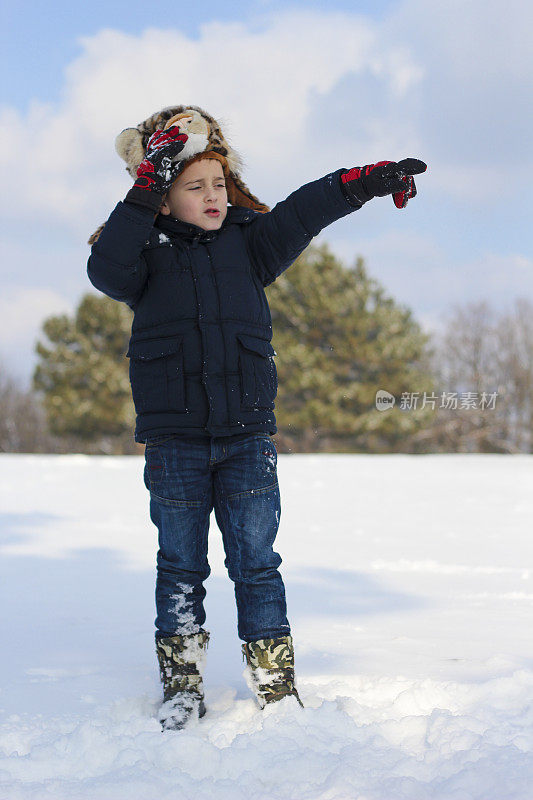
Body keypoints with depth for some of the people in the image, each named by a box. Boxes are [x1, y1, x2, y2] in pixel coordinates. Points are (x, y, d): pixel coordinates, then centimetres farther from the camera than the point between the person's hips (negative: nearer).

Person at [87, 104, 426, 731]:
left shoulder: (248, 240, 8)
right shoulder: (146, 251, 0)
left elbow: (302, 213, 2)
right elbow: (106, 270, -19)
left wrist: (366, 181, -10)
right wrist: (143, 197, -24)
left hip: (247, 435, 1)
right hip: (173, 438, -1)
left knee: (256, 563, 2)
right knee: (181, 565, 8)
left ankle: (275, 685, 10)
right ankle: (181, 686, 19)